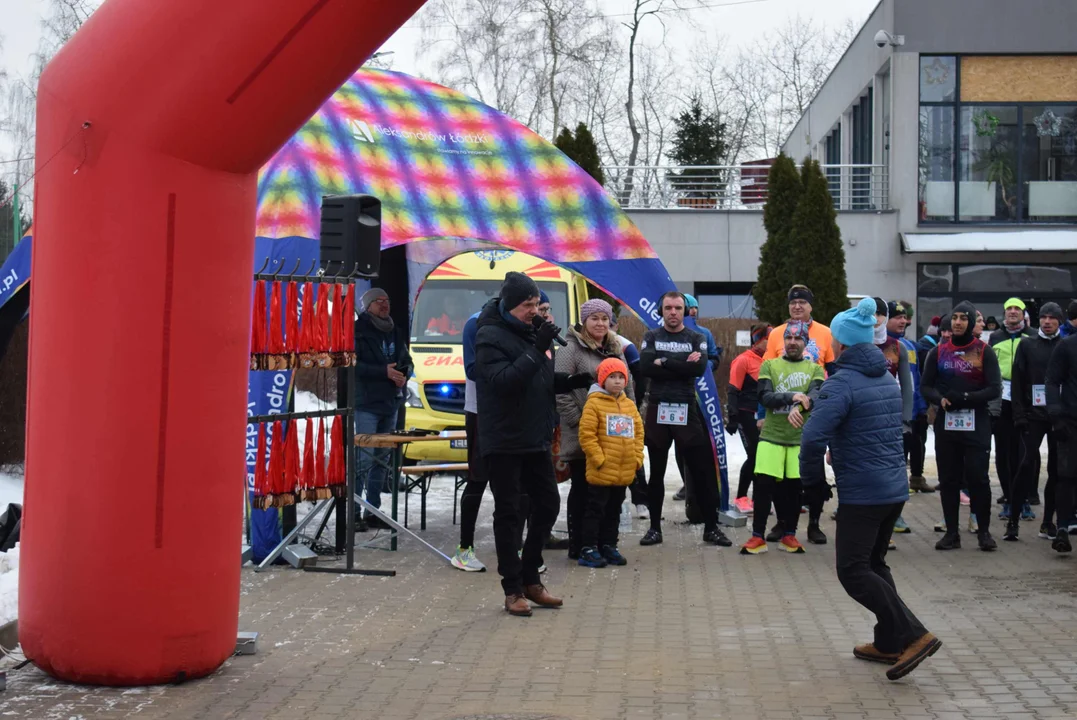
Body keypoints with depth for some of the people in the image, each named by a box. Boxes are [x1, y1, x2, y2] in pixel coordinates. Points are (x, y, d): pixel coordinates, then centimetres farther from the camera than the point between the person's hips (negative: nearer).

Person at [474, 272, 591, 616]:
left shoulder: (531, 332, 12)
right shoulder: (490, 336, -12)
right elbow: (503, 380, -26)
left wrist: (573, 381, 3)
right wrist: (537, 350, -29)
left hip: (536, 439, 8)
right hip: (503, 442, -8)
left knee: (548, 504, 11)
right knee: (508, 513, -1)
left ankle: (530, 579, 24)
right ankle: (513, 590, 7)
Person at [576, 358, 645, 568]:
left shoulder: (629, 405, 10)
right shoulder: (594, 403, -9)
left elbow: (638, 432, 15)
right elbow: (586, 435, -13)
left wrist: (637, 457, 6)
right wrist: (599, 458, -15)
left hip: (624, 472, 6)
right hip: (601, 472, -6)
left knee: (614, 510, 14)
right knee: (596, 509, -1)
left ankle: (608, 546, 24)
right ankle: (588, 549, 3)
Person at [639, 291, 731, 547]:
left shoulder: (696, 338, 5)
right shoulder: (651, 338, 6)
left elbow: (699, 368, -14)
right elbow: (646, 368, -12)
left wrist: (664, 362, -13)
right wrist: (682, 365, -14)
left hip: (687, 410, 0)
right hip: (657, 410, 0)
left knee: (702, 471, 1)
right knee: (656, 473, 8)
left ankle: (711, 527, 9)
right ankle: (655, 528, 17)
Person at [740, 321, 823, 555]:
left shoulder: (815, 369, 7)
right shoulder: (769, 366, 5)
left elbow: (815, 395, -12)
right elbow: (765, 397, -9)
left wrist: (799, 408, -33)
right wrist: (792, 397, -24)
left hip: (801, 438, 1)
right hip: (771, 436, -1)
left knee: (794, 487, 6)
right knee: (763, 484, -6)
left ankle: (789, 535, 20)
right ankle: (758, 537, 3)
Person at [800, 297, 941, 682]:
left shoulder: (842, 383, -15)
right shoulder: (888, 379, 12)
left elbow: (812, 439, -25)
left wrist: (813, 482, -8)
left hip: (861, 493, -9)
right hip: (896, 488, 9)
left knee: (853, 570, -4)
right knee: (874, 563, 20)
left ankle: (914, 636, -12)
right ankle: (889, 642, 21)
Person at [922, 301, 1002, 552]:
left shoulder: (984, 352, 1)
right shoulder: (939, 352, 9)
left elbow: (995, 389, -6)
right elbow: (926, 385, 8)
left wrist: (966, 398, -18)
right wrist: (940, 399, -13)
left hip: (976, 424, -3)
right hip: (946, 424, 3)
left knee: (977, 477, -4)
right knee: (948, 479, 5)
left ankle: (984, 531, 9)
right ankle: (952, 532, 12)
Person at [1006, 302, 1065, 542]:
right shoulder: (1027, 345, 5)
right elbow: (1017, 381, 2)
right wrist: (1019, 415, -6)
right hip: (1033, 415, -1)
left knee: (1056, 468, 4)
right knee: (1027, 464, -9)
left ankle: (1048, 522, 14)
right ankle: (1013, 520, -5)